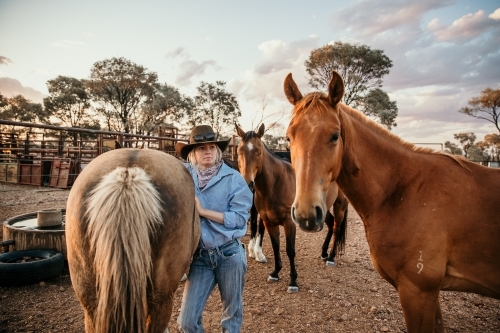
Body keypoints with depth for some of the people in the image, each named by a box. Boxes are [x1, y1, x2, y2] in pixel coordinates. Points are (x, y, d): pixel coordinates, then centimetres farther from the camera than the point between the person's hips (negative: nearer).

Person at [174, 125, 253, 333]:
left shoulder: (233, 178, -9)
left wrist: (203, 211, -18)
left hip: (229, 253, -1)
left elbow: (239, 218, -14)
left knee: (232, 312, 18)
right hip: (199, 255, 2)